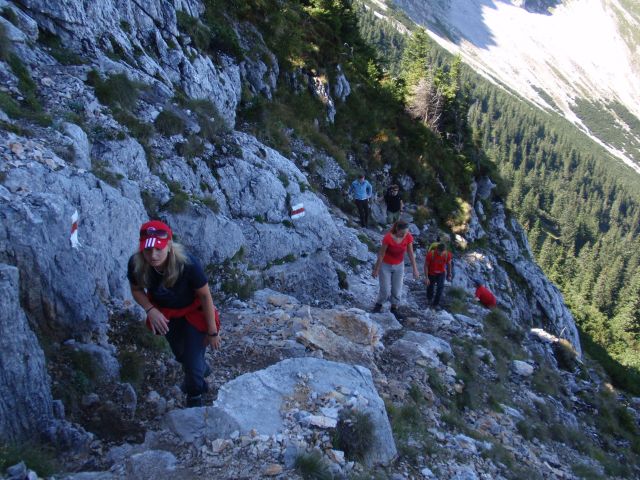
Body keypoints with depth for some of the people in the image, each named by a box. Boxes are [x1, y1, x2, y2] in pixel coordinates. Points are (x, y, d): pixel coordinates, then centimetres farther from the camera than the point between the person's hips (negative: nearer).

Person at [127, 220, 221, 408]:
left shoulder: (188, 265, -40)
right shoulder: (135, 264, -31)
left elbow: (205, 296, -26)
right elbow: (136, 290, -8)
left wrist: (212, 332, -17)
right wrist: (150, 310, -28)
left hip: (193, 312, -4)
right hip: (165, 313, 4)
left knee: (193, 359, 2)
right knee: (180, 354, 26)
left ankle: (195, 394, 39)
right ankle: (201, 369, 64)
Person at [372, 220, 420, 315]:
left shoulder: (408, 237, -20)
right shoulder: (388, 238, -30)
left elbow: (411, 254, -9)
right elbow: (381, 254, -19)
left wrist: (415, 269, -6)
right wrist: (376, 270, -10)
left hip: (399, 266, 3)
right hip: (385, 265, -3)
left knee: (397, 290, 7)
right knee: (385, 290, -1)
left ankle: (394, 309, 29)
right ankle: (378, 305, 28)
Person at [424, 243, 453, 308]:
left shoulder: (448, 255, -26)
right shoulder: (430, 254, -33)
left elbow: (449, 264, -6)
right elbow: (426, 265, -20)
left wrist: (449, 275, 5)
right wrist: (426, 277, -20)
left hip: (441, 273, 1)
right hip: (431, 273, -1)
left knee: (440, 287, -15)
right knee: (430, 286, 16)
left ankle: (436, 304, 1)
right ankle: (429, 298, 48)